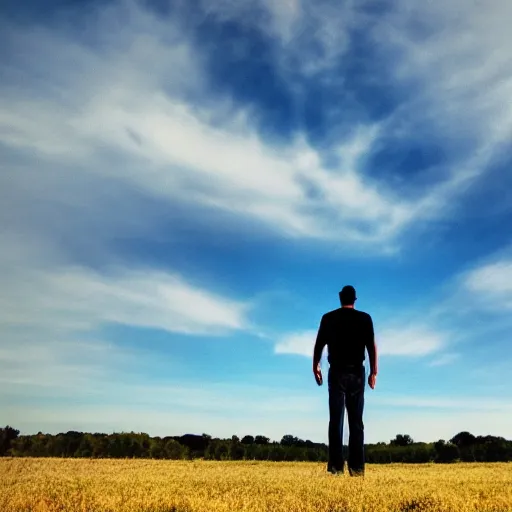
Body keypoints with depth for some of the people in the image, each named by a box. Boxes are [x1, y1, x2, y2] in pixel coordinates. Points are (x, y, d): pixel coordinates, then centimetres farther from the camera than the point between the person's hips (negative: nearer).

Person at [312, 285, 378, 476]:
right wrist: (373, 372, 1)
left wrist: (315, 367, 15)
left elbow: (319, 345, 4)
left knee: (336, 420, -1)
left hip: (337, 372, 0)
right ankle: (356, 467, 0)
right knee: (356, 421, 4)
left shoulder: (328, 318, 4)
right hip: (357, 372, 1)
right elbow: (371, 346, -2)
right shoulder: (364, 318, 3)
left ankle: (336, 465, -6)